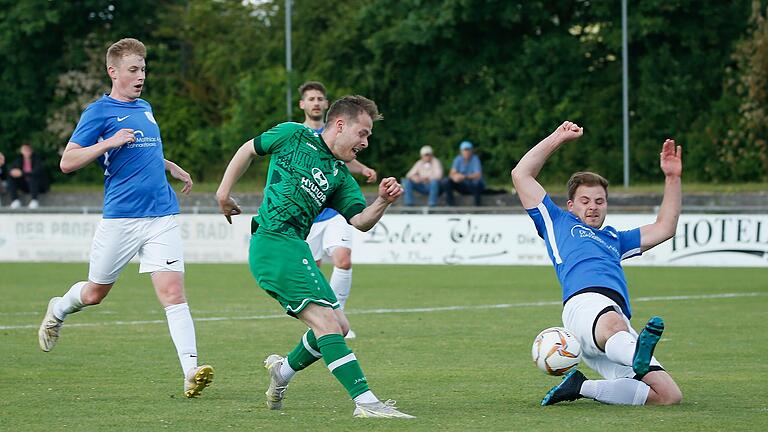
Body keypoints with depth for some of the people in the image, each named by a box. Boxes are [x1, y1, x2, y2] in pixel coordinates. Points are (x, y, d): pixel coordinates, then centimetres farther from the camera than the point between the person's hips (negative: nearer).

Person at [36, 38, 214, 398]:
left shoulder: (144, 108, 17)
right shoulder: (99, 112, -3)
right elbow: (67, 162, -9)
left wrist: (170, 166, 24)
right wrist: (109, 142, -19)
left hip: (162, 216, 4)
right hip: (120, 217, -4)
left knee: (173, 291, -11)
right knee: (95, 293, 11)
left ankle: (191, 372, -21)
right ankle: (58, 311, 45)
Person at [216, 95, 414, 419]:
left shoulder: (341, 177, 17)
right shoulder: (293, 136, 3)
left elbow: (360, 221, 5)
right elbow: (249, 149, 16)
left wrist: (382, 202, -13)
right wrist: (224, 192, 14)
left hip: (295, 248, 8)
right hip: (274, 243, -8)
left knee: (338, 326, 9)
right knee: (326, 322, -17)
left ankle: (284, 370, 33)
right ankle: (366, 401, -24)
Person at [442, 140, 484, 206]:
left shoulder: (475, 159, -17)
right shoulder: (458, 159, -4)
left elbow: (478, 175, -30)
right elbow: (452, 173, -11)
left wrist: (465, 177, -47)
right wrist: (454, 176, -38)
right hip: (462, 186, 4)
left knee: (476, 183, -40)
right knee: (446, 181, -18)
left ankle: (478, 207, -20)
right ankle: (451, 205, -12)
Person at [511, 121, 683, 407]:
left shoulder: (614, 239, 45)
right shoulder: (558, 223, 33)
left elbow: (664, 228, 44)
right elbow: (521, 174, 31)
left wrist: (672, 178, 38)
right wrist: (558, 138, 33)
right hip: (585, 300, -6)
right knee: (613, 324, -44)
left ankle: (582, 388, -15)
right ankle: (637, 357, -77)